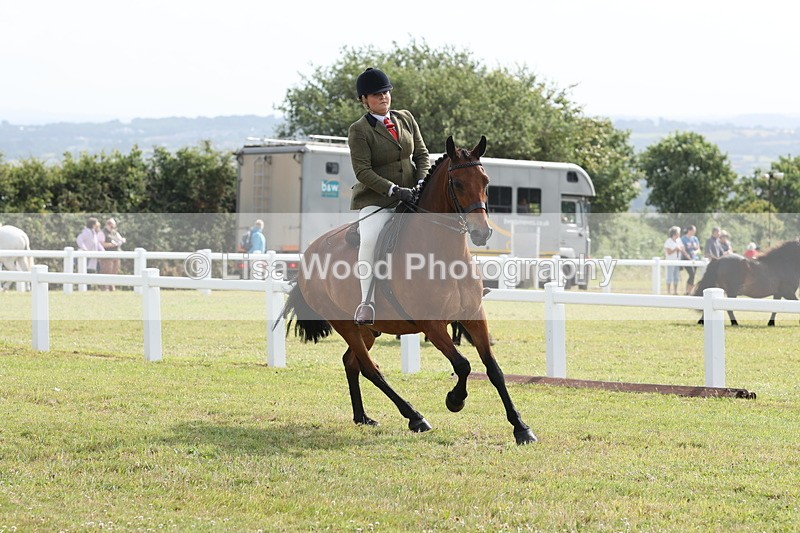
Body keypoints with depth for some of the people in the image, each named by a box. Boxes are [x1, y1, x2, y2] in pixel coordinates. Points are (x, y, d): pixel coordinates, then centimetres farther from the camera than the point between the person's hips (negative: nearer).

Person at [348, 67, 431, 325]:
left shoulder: (406, 118, 10)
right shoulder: (359, 130, -6)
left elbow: (422, 154, 12)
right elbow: (363, 171, -14)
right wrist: (393, 189, -24)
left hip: (409, 197, 6)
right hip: (375, 202, -6)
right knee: (369, 239, -31)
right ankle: (367, 302, -27)